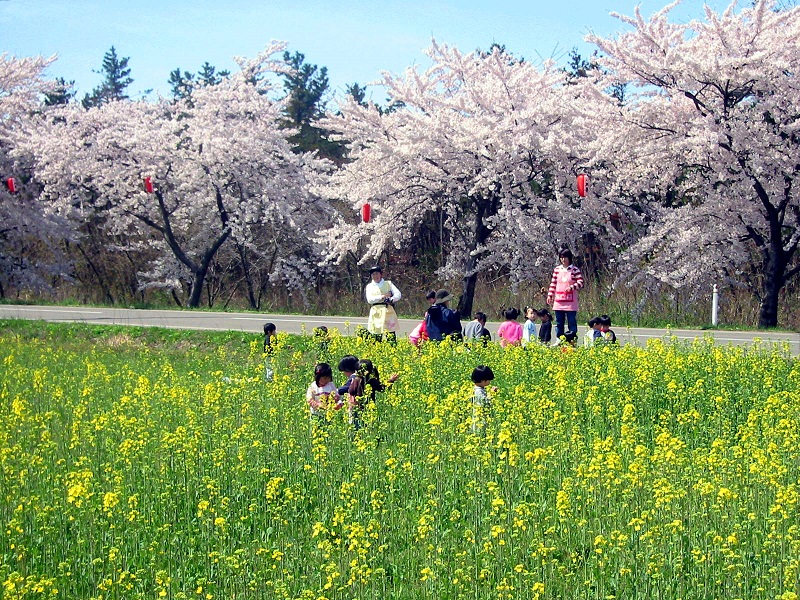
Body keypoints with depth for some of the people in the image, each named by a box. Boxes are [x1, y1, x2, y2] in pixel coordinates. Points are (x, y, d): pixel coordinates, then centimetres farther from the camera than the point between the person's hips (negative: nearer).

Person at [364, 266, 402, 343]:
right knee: (376, 337, -4)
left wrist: (391, 299, -16)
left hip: (388, 312, 0)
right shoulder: (369, 286, 14)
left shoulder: (388, 284, 14)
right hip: (376, 313, 0)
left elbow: (398, 294, 3)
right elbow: (370, 300, -1)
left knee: (391, 337, -7)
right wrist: (383, 296, -7)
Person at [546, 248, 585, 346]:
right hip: (558, 301, 4)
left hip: (571, 302, -4)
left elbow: (580, 283, -9)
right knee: (559, 322, 9)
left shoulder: (575, 270, -3)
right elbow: (553, 283, 14)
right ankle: (558, 340, 14)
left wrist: (571, 287, -23)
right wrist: (550, 295, 9)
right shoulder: (557, 269, 9)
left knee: (571, 322, -2)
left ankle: (572, 340, 1)